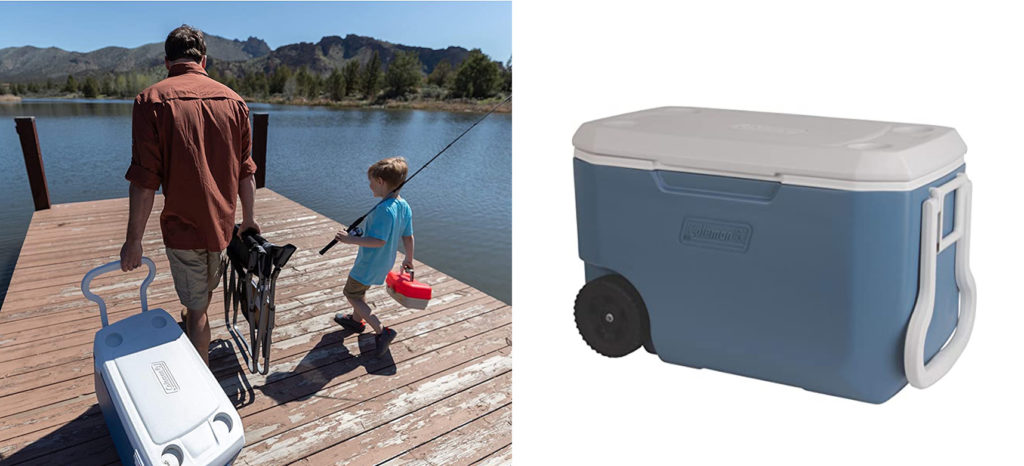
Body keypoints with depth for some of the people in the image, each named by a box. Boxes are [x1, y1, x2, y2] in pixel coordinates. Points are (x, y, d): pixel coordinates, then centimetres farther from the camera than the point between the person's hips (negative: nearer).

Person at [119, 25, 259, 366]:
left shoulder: (152, 100, -13)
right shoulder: (234, 101, 0)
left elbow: (145, 180, -16)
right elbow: (245, 171, 3)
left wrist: (134, 240, -8)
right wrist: (248, 218, 15)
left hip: (183, 226, -4)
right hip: (222, 222, 4)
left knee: (197, 308, 6)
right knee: (205, 291, 28)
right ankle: (190, 322, 55)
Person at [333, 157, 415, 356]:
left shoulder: (384, 209, -29)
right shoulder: (404, 206, -2)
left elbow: (379, 240, -35)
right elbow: (409, 238, 5)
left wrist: (351, 239, -30)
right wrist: (408, 260, 18)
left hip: (369, 264, -9)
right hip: (384, 263, 9)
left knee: (351, 294, 7)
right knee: (359, 290, 29)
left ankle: (381, 331, 0)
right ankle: (357, 320, 49)